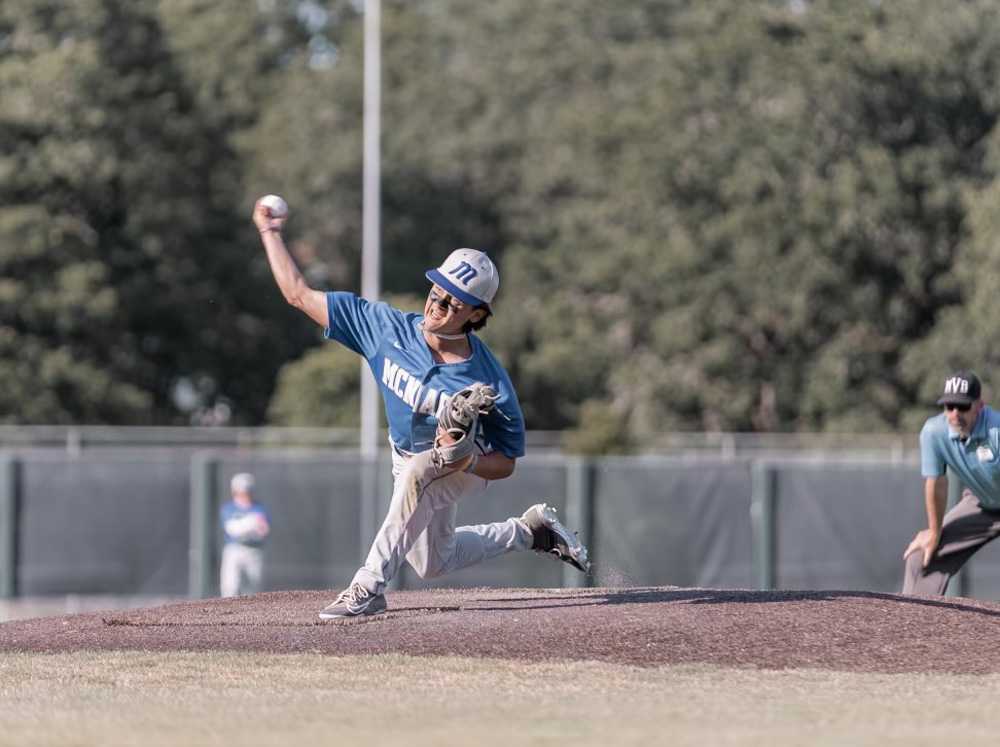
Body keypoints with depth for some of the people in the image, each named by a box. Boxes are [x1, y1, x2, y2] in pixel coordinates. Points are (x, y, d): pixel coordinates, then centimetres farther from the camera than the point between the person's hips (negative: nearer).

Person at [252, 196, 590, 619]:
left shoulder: (490, 385, -33)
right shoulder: (388, 328, -26)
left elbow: (506, 464, -20)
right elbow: (299, 295, -22)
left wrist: (467, 460, -41)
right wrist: (269, 233, -26)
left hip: (466, 467, -5)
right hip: (409, 463, 5)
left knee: (419, 472, -40)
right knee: (433, 564, 22)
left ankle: (370, 585, -36)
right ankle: (530, 530, 40)